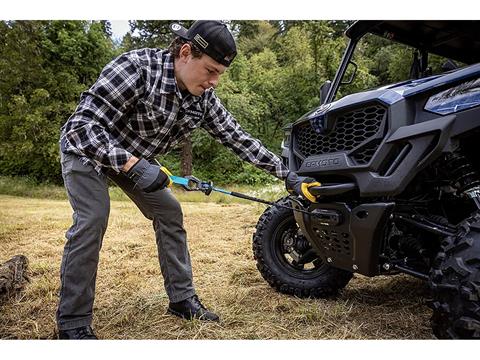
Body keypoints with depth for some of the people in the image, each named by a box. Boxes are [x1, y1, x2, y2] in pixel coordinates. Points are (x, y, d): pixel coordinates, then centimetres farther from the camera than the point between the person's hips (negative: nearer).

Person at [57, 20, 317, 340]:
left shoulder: (204, 98, -15)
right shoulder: (137, 68, -34)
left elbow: (239, 139, -8)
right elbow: (81, 126, -36)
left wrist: (288, 174, -10)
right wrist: (131, 164, -47)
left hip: (137, 160, 6)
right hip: (87, 149, -6)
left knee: (170, 214, 0)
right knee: (93, 220, -22)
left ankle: (182, 299, 13)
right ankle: (73, 323, -8)